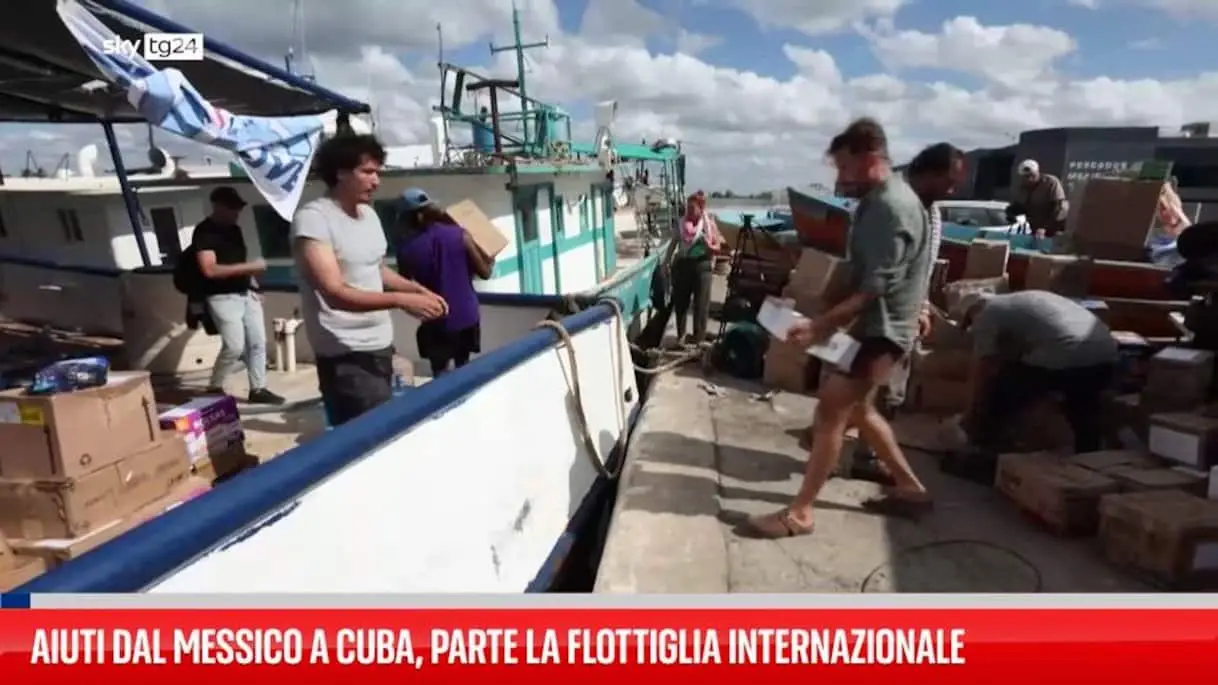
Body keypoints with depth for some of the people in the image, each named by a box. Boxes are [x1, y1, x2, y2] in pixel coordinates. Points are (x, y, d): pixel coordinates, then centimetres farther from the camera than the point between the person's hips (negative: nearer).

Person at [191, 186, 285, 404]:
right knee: (234, 346, -12)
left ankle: (258, 389, 13)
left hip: (246, 294, 8)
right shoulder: (204, 232, -11)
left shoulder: (235, 229, 13)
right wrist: (249, 267, -23)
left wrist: (252, 284, 13)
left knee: (258, 342, 5)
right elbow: (209, 270, -21)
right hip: (223, 298, -8)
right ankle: (214, 388, 9)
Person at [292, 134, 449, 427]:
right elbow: (335, 293, -24)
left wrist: (419, 289, 5)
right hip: (346, 354, -8)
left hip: (381, 344, 8)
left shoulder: (369, 214, 9)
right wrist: (400, 300, -30)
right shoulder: (313, 219, -16)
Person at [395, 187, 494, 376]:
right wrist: (491, 260, 17)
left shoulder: (406, 249, -10)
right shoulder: (460, 235, -9)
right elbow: (484, 272, -2)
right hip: (466, 317, 2)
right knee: (463, 369, 21)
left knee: (440, 373, 10)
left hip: (435, 322, -2)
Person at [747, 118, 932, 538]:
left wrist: (821, 325, -26)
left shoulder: (892, 208, -21)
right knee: (857, 409, 18)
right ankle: (909, 488, 31)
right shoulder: (878, 201, 12)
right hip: (871, 324, 11)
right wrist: (830, 322, 13)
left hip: (881, 329, -11)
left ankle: (800, 513, -2)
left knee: (831, 410, -10)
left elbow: (874, 290, -25)